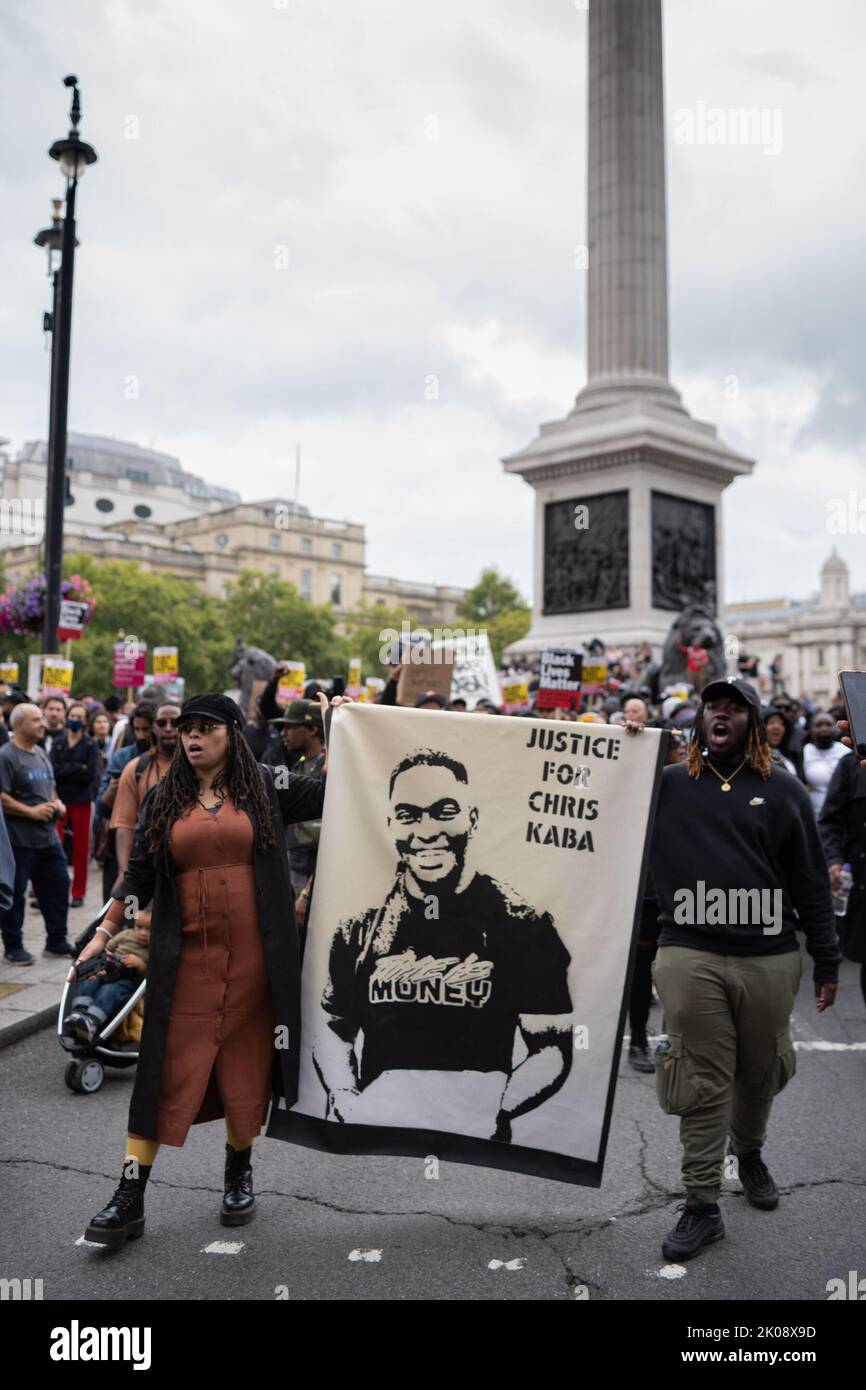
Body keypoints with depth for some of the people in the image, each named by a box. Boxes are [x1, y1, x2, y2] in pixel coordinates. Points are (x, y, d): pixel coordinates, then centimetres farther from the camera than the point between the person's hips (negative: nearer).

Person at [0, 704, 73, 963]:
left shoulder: (42, 754, 15)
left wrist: (57, 803, 8)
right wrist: (31, 811, -18)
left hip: (48, 835, 8)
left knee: (58, 885, 11)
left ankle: (56, 941, 23)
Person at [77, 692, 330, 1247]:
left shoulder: (268, 789, 3)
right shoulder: (163, 800, 7)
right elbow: (139, 876, 9)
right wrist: (104, 933, 4)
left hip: (254, 956, 0)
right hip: (187, 957, 1)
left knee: (247, 1066, 10)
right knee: (166, 1071, 1)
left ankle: (239, 1171, 31)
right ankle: (130, 1199, 9)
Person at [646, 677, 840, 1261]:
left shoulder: (783, 790, 5)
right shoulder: (668, 784, 5)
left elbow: (811, 881, 6)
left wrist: (827, 961, 6)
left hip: (770, 957, 1)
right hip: (690, 957, -1)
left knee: (760, 1072, 16)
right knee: (703, 1083, 4)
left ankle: (750, 1153, 44)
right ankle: (702, 1206, 16)